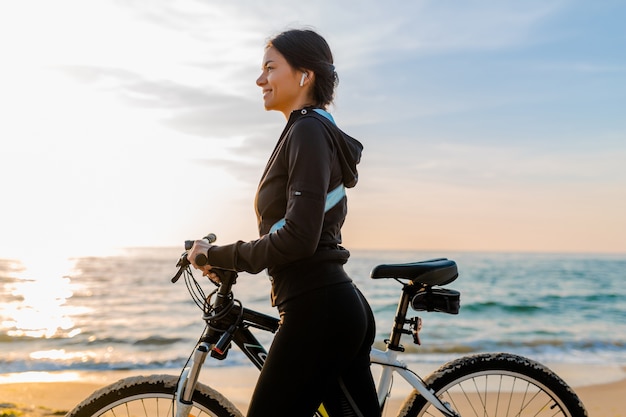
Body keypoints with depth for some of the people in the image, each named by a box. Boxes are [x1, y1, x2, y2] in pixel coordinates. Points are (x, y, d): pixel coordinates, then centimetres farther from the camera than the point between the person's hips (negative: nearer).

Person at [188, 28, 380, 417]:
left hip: (318, 311, -10)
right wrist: (225, 260, 16)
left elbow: (298, 237, -22)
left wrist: (218, 255, -10)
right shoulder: (321, 131, 19)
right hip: (346, 309, 10)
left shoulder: (308, 132, -12)